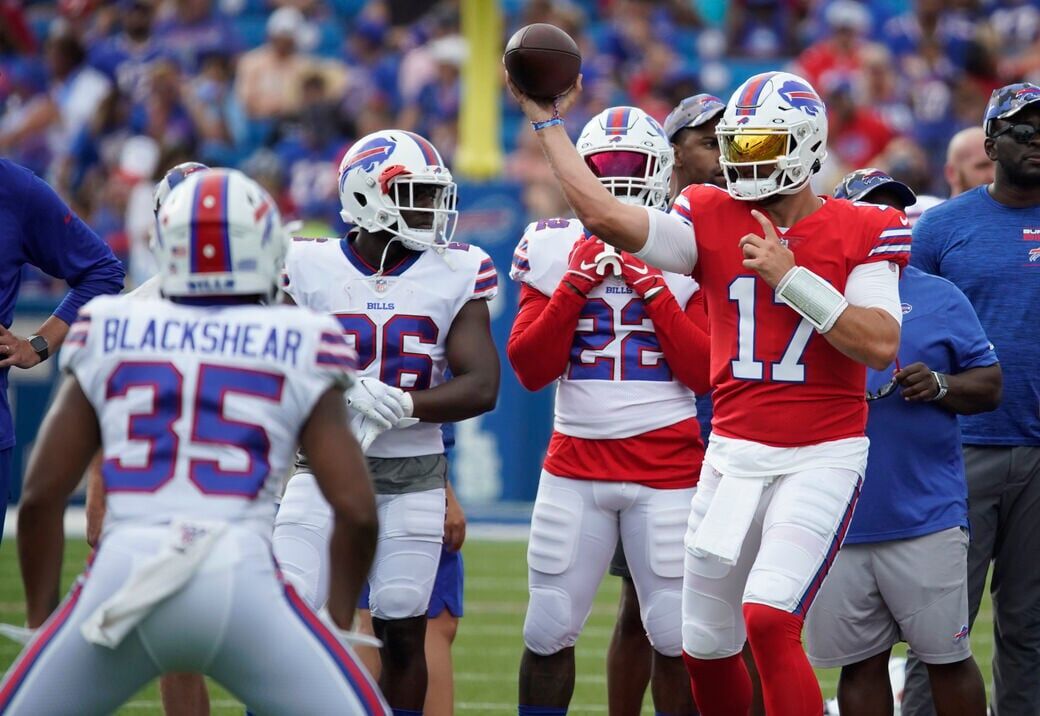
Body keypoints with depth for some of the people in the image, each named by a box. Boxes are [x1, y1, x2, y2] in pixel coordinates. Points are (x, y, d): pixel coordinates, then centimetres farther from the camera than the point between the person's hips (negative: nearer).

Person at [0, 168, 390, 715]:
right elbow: (356, 511, 5)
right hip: (241, 580, -1)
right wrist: (339, 621, 19)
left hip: (122, 577, 2)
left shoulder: (107, 340, 16)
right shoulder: (297, 352, 11)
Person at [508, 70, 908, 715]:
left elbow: (881, 345, -16)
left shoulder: (862, 232, -4)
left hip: (821, 460, -5)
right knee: (705, 648, 11)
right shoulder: (712, 220, 3)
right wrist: (549, 124, -6)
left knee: (769, 622, -23)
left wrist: (790, 278, -19)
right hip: (734, 456, 5)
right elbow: (606, 216, -9)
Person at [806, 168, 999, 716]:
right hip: (837, 521, 2)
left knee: (947, 657, 0)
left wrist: (939, 386, -14)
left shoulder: (939, 299, 5)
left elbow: (989, 385, 4)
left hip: (926, 519, -2)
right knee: (860, 663, 7)